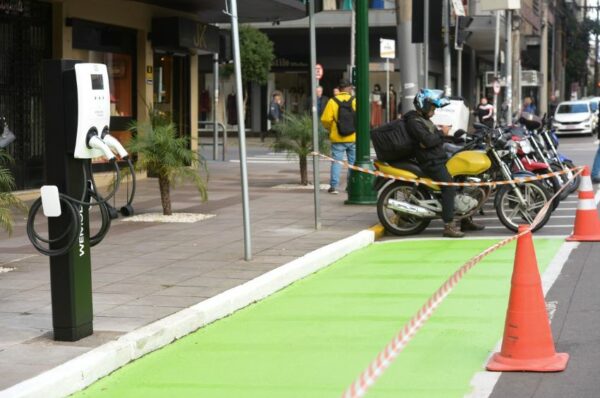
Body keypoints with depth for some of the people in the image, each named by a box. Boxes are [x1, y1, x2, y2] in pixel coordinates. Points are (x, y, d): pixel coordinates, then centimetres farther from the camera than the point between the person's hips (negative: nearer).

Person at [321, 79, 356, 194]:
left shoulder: (332, 102, -5)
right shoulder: (355, 101, -4)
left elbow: (325, 120, -9)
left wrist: (330, 129, 11)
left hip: (337, 138, 0)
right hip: (353, 138, 1)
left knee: (336, 161, 3)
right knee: (353, 162, 11)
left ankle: (334, 186, -4)